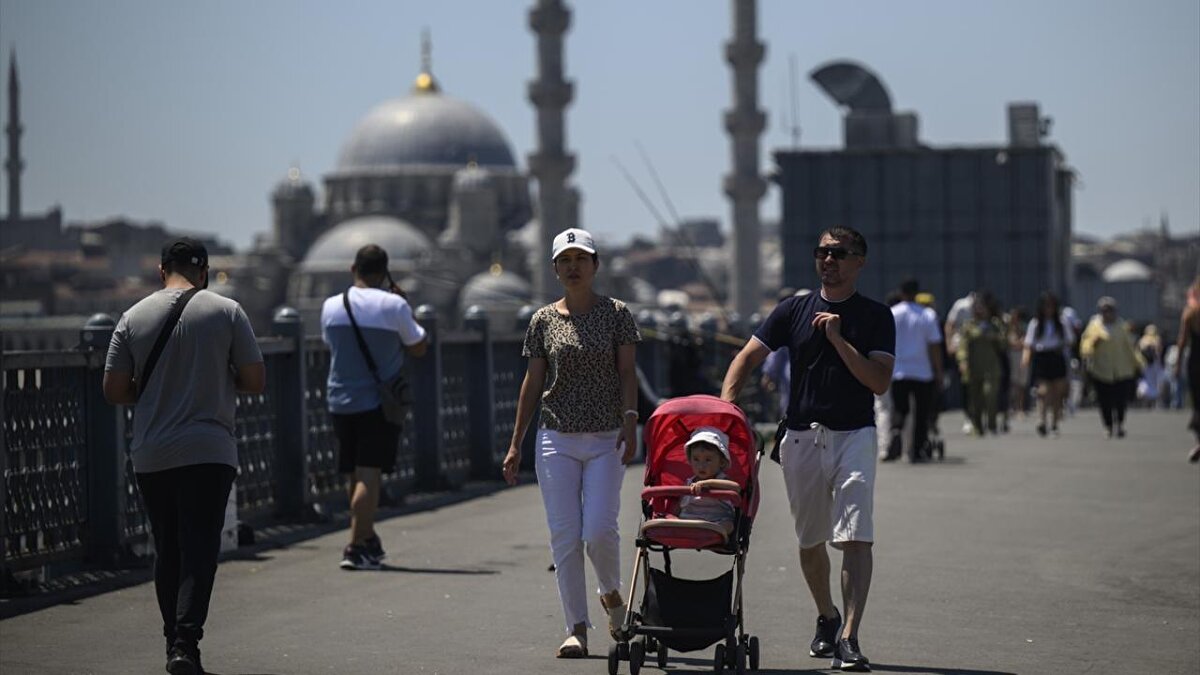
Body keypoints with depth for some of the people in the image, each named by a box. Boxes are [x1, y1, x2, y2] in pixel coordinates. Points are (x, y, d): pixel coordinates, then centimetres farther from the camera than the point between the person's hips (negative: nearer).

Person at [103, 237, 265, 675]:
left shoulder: (133, 318, 4)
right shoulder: (226, 312, -1)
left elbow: (114, 392, 3)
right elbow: (256, 382, -1)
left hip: (150, 455, 3)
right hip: (208, 453, -3)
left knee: (167, 551, 13)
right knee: (199, 549, -6)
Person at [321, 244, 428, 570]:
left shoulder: (331, 306, 1)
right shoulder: (394, 306, -11)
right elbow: (418, 347, 0)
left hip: (341, 404, 4)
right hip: (379, 403, -4)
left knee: (354, 475, 15)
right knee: (370, 475, -6)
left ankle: (369, 542, 27)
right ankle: (357, 548, -14)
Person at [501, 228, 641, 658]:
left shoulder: (616, 313, 3)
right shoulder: (543, 320, 8)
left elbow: (627, 372, -1)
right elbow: (533, 382, 10)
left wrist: (630, 420, -15)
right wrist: (515, 443, 8)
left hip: (606, 439, -2)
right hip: (557, 440, 2)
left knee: (599, 530, -11)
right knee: (564, 536, -2)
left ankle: (612, 593, 21)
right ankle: (576, 630, 3)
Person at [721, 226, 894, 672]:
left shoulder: (876, 317, 2)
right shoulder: (794, 311, 8)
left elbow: (879, 382, -8)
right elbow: (748, 357, 4)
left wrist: (839, 340, -15)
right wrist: (724, 406, -11)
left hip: (853, 435, -3)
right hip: (801, 438, 3)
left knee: (855, 537, -16)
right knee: (810, 540, 14)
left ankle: (848, 637, -21)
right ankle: (826, 618, 36)